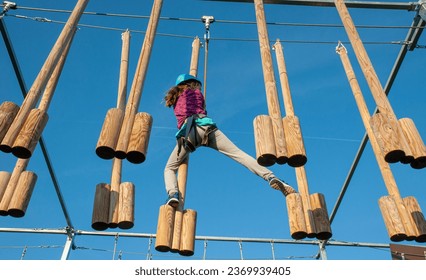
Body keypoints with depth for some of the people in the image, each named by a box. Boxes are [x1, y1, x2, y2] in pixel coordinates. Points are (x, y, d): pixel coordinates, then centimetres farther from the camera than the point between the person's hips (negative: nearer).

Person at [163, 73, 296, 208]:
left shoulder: (175, 98, 33)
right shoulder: (195, 92, 28)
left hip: (187, 132, 1)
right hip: (205, 126, 0)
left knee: (169, 169, 10)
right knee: (239, 154, -5)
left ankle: (173, 194, -22)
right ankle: (271, 177, -21)